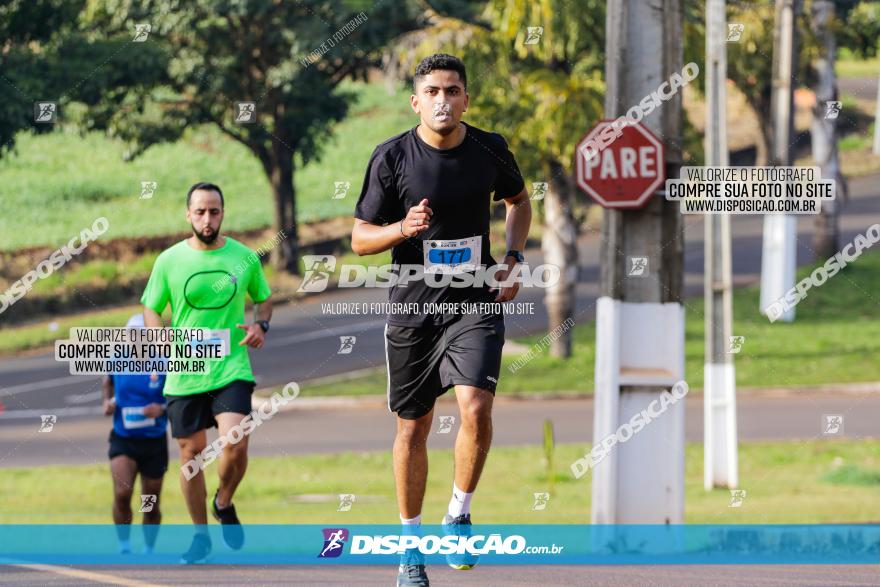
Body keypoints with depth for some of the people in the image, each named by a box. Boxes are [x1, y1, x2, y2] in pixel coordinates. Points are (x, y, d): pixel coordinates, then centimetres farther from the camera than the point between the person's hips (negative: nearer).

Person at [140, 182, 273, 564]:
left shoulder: (245, 258, 2)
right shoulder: (169, 261, 0)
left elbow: (264, 298, 18)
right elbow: (151, 310, 9)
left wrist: (261, 325, -3)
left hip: (233, 369, -1)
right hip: (184, 374, 1)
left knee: (235, 443, -19)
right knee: (191, 451, 5)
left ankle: (224, 504, 11)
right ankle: (200, 535, 21)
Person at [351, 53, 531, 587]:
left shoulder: (490, 150, -1)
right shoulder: (392, 157, -8)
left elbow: (519, 200, 20)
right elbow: (360, 238, -2)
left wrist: (513, 258, 5)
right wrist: (403, 228, -23)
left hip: (475, 302, 0)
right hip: (413, 306, 0)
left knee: (476, 408, -20)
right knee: (413, 427, 8)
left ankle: (460, 515, 2)